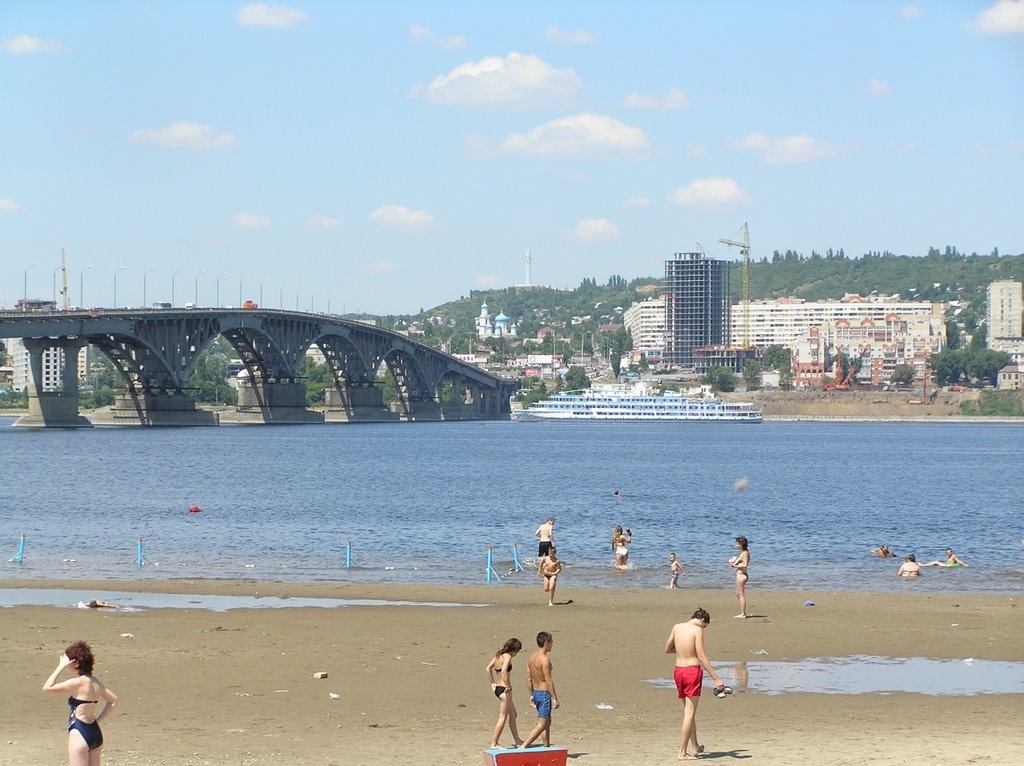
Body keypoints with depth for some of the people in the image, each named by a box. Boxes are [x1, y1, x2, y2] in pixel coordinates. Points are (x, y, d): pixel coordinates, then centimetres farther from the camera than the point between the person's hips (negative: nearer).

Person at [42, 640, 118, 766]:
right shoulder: (95, 682, 9)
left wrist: (61, 667, -11)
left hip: (80, 735, -8)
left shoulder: (78, 682, -16)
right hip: (96, 734, 8)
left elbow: (47, 688, -16)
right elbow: (113, 701, 20)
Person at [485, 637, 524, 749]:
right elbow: (503, 672, -30)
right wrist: (508, 686, -22)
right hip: (503, 690, -10)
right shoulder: (507, 656, -16)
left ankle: (517, 741, 28)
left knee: (513, 715, 20)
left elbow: (488, 668, 18)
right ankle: (494, 743, 0)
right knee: (503, 718, -2)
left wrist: (492, 683, 19)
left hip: (497, 688, 10)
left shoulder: (498, 655, 10)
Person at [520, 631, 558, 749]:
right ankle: (523, 746, -16)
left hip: (536, 692, 9)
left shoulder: (531, 657, 7)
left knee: (547, 722, 20)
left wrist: (532, 695, 18)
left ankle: (547, 748, 24)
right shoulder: (545, 659, -19)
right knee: (541, 725, -8)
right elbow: (548, 680, -20)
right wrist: (554, 698, -17)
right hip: (545, 693, -9)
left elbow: (528, 679, 11)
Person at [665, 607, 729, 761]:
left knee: (688, 711, 19)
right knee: (689, 713, -2)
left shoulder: (677, 627, 7)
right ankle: (682, 752, -3)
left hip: (678, 670, 7)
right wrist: (716, 678, -16)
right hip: (693, 671, -7)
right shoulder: (697, 630, -11)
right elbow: (702, 657, -16)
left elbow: (667, 649, 18)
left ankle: (695, 748, 29)